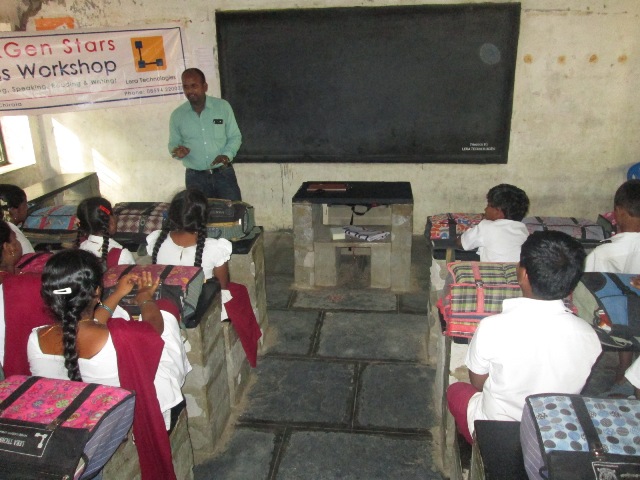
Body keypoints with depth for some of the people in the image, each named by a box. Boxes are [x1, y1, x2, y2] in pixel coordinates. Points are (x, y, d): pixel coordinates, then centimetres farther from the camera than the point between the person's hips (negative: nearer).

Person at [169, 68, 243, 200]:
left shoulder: (223, 106, -3)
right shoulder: (177, 115, 1)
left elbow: (235, 136, 2)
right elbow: (173, 144, 9)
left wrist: (227, 155, -16)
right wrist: (178, 151, -15)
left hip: (224, 173, -1)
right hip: (195, 177, 1)